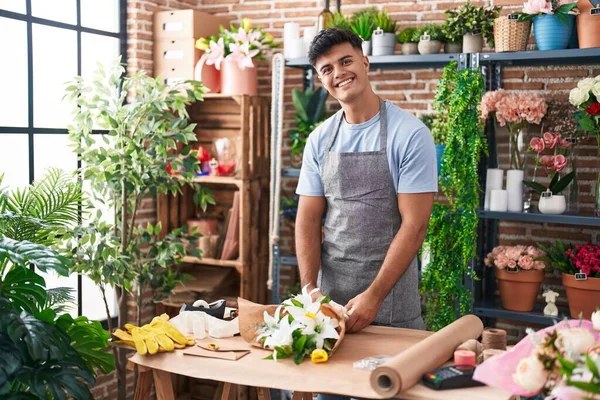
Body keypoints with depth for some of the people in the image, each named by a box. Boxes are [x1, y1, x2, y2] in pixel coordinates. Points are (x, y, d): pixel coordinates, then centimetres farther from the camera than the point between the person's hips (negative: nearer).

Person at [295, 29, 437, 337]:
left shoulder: (411, 134, -10)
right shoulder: (319, 140, 4)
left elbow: (414, 225, -13)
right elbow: (308, 220, 3)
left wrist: (374, 296, -18)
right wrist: (310, 289, -10)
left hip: (390, 296, -4)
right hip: (329, 290, 4)